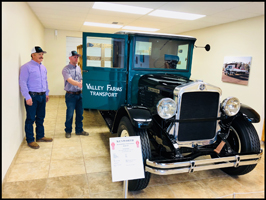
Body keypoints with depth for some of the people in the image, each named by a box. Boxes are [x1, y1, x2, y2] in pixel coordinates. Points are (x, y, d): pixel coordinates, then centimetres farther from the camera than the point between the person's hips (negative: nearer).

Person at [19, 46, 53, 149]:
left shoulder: (43, 67, 13)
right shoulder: (26, 67, -10)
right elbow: (22, 83, -14)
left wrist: (47, 93, 17)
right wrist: (27, 97, -17)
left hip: (42, 96, 7)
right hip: (32, 96, -7)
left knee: (41, 118, 16)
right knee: (30, 119, 1)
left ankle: (40, 136, 29)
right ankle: (30, 140, 13)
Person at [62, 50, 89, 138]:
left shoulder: (78, 68, 12)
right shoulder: (66, 69, -10)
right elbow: (70, 80, -26)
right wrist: (78, 84, -42)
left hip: (79, 94, 6)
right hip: (71, 95, -6)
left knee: (80, 113, 13)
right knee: (69, 114, 3)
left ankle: (79, 130, 27)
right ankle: (68, 131, 19)